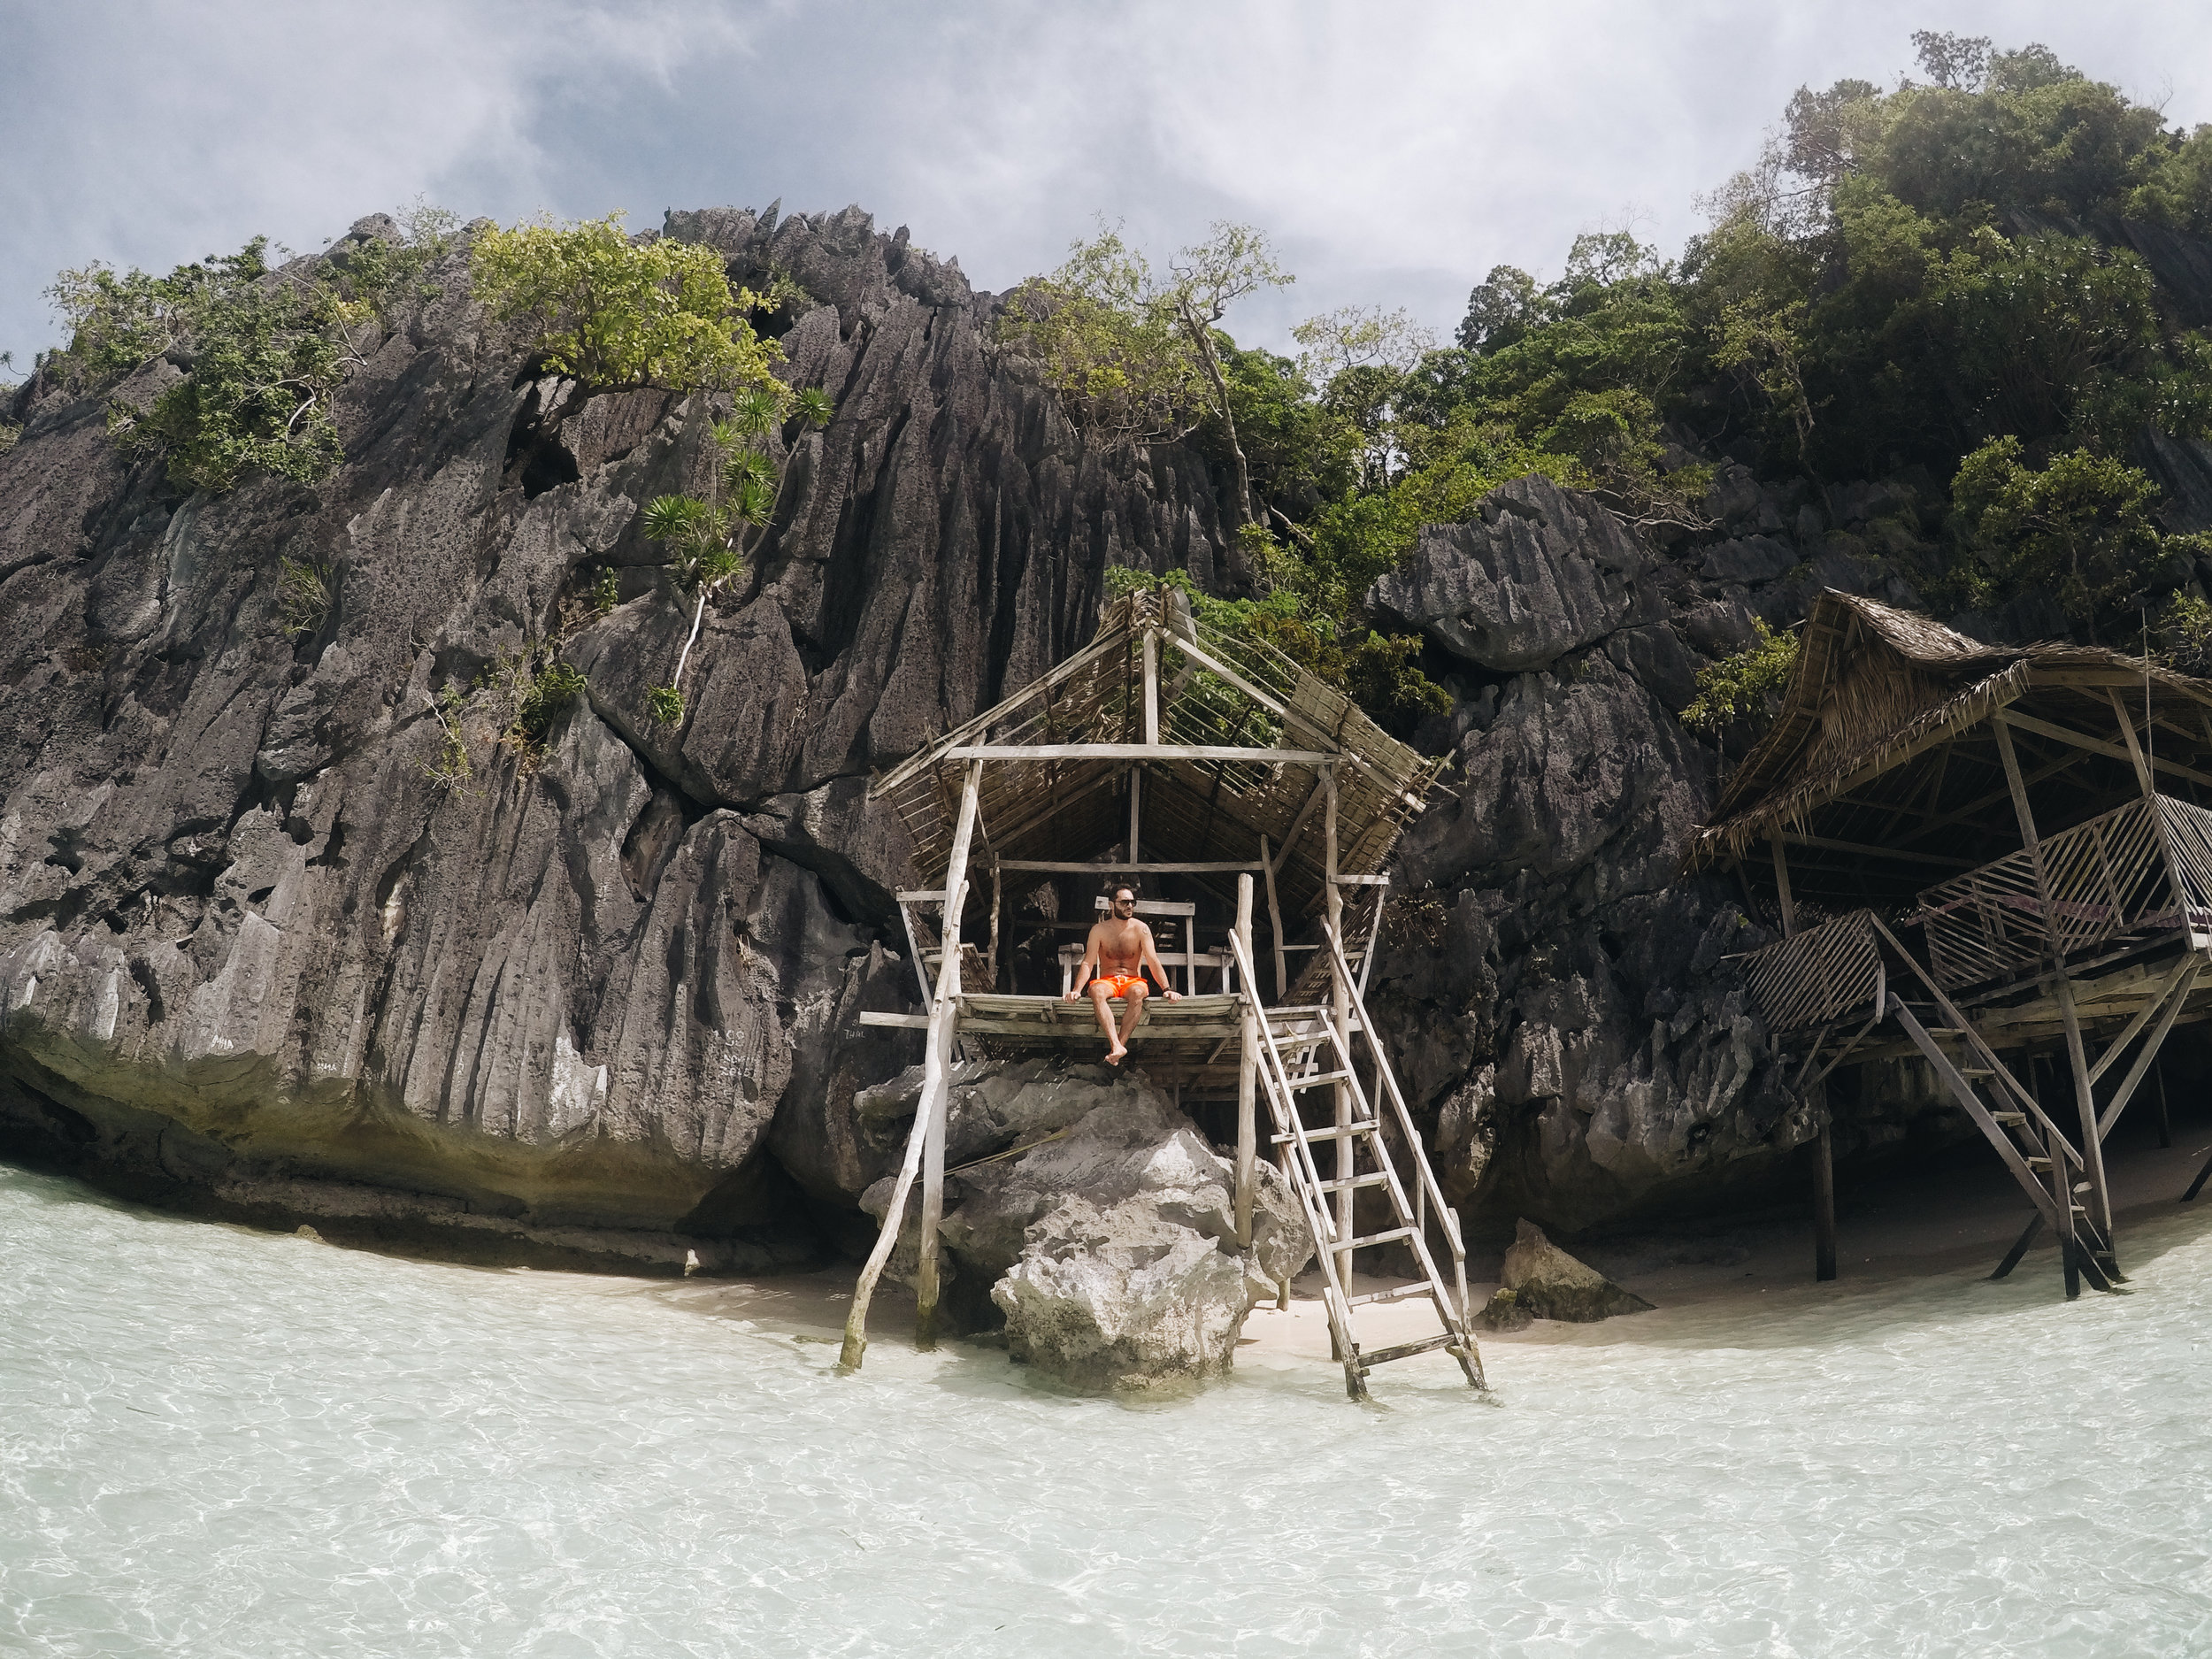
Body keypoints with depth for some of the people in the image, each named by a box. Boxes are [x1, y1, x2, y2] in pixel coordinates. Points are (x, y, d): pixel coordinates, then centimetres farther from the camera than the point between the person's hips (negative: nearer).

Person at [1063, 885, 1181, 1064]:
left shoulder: (1140, 929, 0)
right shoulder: (1099, 930, 1)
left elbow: (1153, 961, -6)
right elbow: (1088, 963, -4)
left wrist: (1167, 989, -20)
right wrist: (1076, 990, -20)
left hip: (1133, 981, 0)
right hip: (1108, 981, 0)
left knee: (1138, 992, -37)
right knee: (1096, 991, -37)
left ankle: (1121, 1043, -40)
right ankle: (1116, 1046, -48)